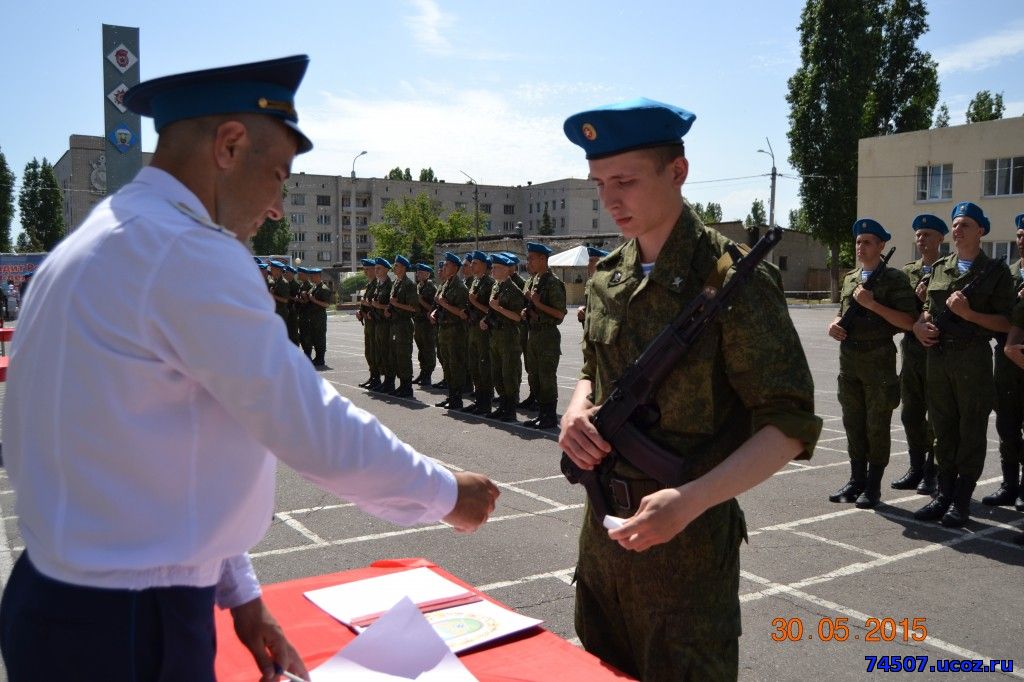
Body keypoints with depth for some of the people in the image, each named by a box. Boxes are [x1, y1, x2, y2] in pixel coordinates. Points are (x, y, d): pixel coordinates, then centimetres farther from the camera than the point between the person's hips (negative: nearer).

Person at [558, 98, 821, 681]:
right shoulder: (608, 279, 4)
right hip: (604, 528, 7)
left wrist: (691, 500, -28)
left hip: (689, 539, -6)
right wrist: (577, 411, -5)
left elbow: (790, 424, -16)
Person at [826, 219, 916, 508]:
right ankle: (856, 479, 21)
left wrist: (872, 303, -18)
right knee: (853, 422, 11)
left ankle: (873, 485, 10)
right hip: (848, 359, 6)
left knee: (877, 425, 1)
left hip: (879, 360, -6)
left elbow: (908, 322, -12)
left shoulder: (895, 278, -4)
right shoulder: (850, 278, 14)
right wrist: (835, 323, 3)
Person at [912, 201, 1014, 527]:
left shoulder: (996, 272, -1)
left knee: (971, 431, 2)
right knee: (943, 430, 10)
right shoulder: (938, 268, 13)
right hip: (937, 356, 5)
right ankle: (944, 494, 19)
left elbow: (1006, 323, -5)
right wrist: (920, 324, 2)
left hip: (973, 357, -5)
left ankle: (961, 500, 10)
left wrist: (969, 314, -17)